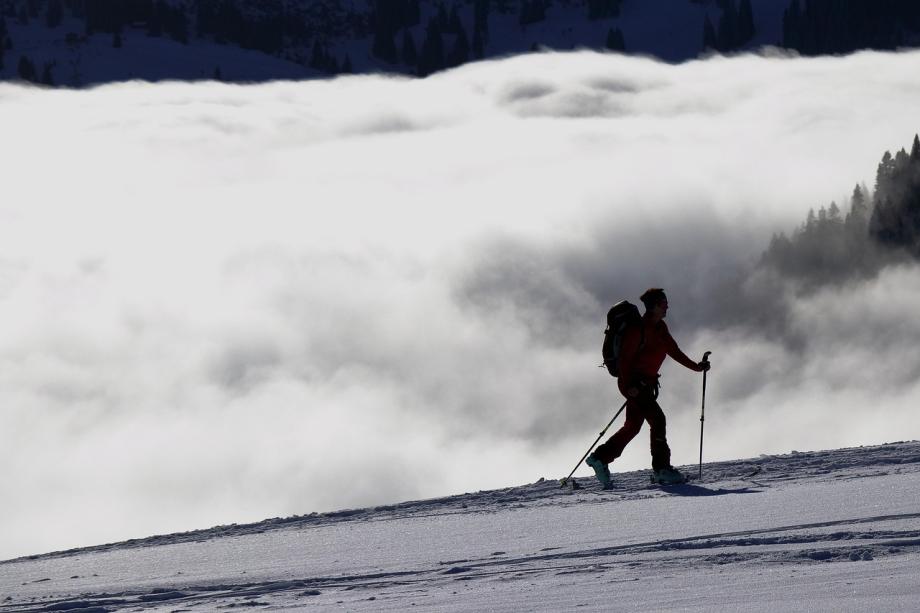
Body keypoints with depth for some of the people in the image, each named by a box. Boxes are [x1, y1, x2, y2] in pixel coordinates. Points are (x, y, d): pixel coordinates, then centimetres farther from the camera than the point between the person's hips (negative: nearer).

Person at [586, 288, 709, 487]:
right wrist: (629, 385, -26)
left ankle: (600, 458, 19)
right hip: (634, 383, -10)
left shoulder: (660, 328, 12)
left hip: (647, 383, 10)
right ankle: (662, 468, -15)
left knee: (633, 426, 11)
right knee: (657, 418, -15)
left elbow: (673, 351, 20)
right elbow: (625, 357, -18)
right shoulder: (639, 329, -15)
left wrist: (695, 366, 14)